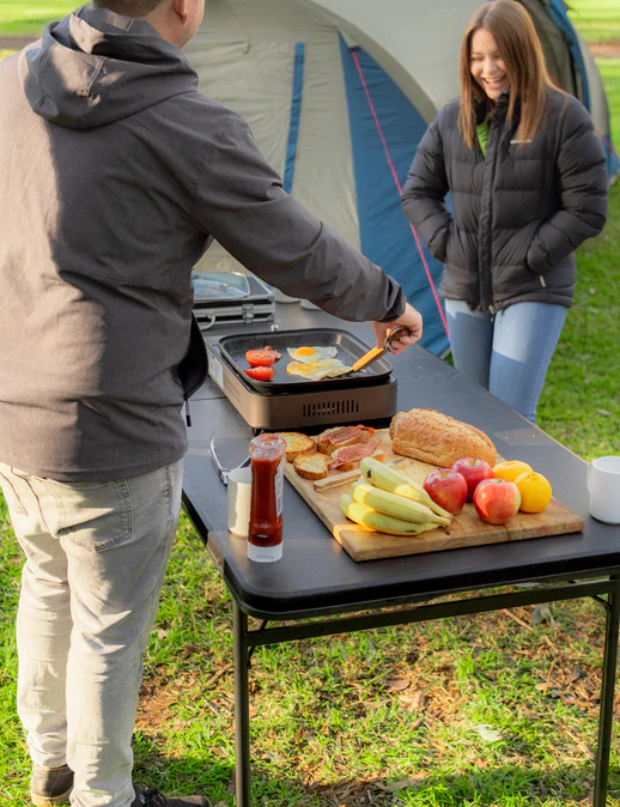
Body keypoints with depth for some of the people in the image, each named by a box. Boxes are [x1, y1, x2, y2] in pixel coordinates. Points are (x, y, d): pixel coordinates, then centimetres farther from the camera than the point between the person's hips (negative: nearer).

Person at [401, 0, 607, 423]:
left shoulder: (564, 117, -8)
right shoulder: (452, 120, 6)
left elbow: (587, 210, -8)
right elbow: (418, 192, 14)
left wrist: (531, 256, -12)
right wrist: (445, 242, 0)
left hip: (533, 293, -5)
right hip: (465, 292, 5)